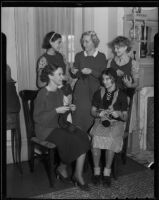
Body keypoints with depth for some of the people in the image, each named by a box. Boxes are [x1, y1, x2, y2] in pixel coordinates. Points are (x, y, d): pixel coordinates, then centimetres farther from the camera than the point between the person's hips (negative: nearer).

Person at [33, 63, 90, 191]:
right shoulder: (42, 94, -14)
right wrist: (56, 110, -23)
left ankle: (78, 175, -8)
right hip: (45, 129, -7)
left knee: (84, 138, -16)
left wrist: (69, 108, 0)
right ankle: (62, 168, 2)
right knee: (73, 141, -24)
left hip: (58, 125, 7)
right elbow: (37, 118, -15)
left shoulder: (60, 92, 9)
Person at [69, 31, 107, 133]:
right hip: (81, 91, 1)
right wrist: (73, 72, -9)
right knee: (80, 115, -6)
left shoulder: (101, 57, 3)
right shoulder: (79, 56, 8)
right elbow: (74, 76, 13)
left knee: (93, 116, -8)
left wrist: (91, 71, -16)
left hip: (95, 91, -1)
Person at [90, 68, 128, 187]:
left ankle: (107, 172, -18)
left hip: (116, 123, -1)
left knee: (111, 138, -34)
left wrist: (119, 114, -18)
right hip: (100, 121, 2)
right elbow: (92, 111, 13)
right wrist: (99, 114, -9)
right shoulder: (98, 93, 10)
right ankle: (96, 171, -17)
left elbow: (125, 118, 5)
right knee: (96, 136, -31)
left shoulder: (121, 95, 3)